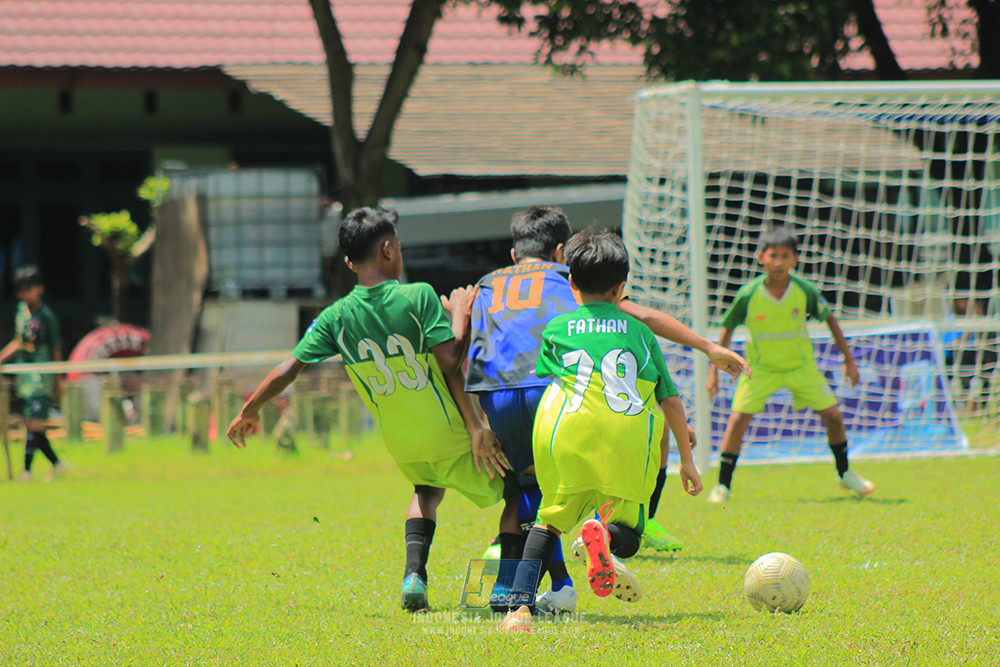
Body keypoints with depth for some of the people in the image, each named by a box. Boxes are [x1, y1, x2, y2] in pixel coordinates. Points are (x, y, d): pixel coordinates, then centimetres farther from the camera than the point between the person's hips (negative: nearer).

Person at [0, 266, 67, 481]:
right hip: (24, 377, 7)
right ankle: (57, 464, 20)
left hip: (42, 377, -7)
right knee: (31, 425, 7)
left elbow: (56, 350, -2)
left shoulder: (46, 316, -8)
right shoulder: (21, 310, 10)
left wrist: (58, 381, 1)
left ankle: (27, 470, -14)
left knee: (35, 424, -13)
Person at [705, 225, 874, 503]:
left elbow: (829, 319, 0)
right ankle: (722, 485, -1)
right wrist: (714, 370, -5)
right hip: (760, 368, -1)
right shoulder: (749, 295, -21)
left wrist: (848, 359, 3)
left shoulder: (805, 291, -18)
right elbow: (728, 328, -5)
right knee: (738, 420, -14)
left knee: (832, 415, 0)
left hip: (800, 365, 1)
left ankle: (845, 473, 25)